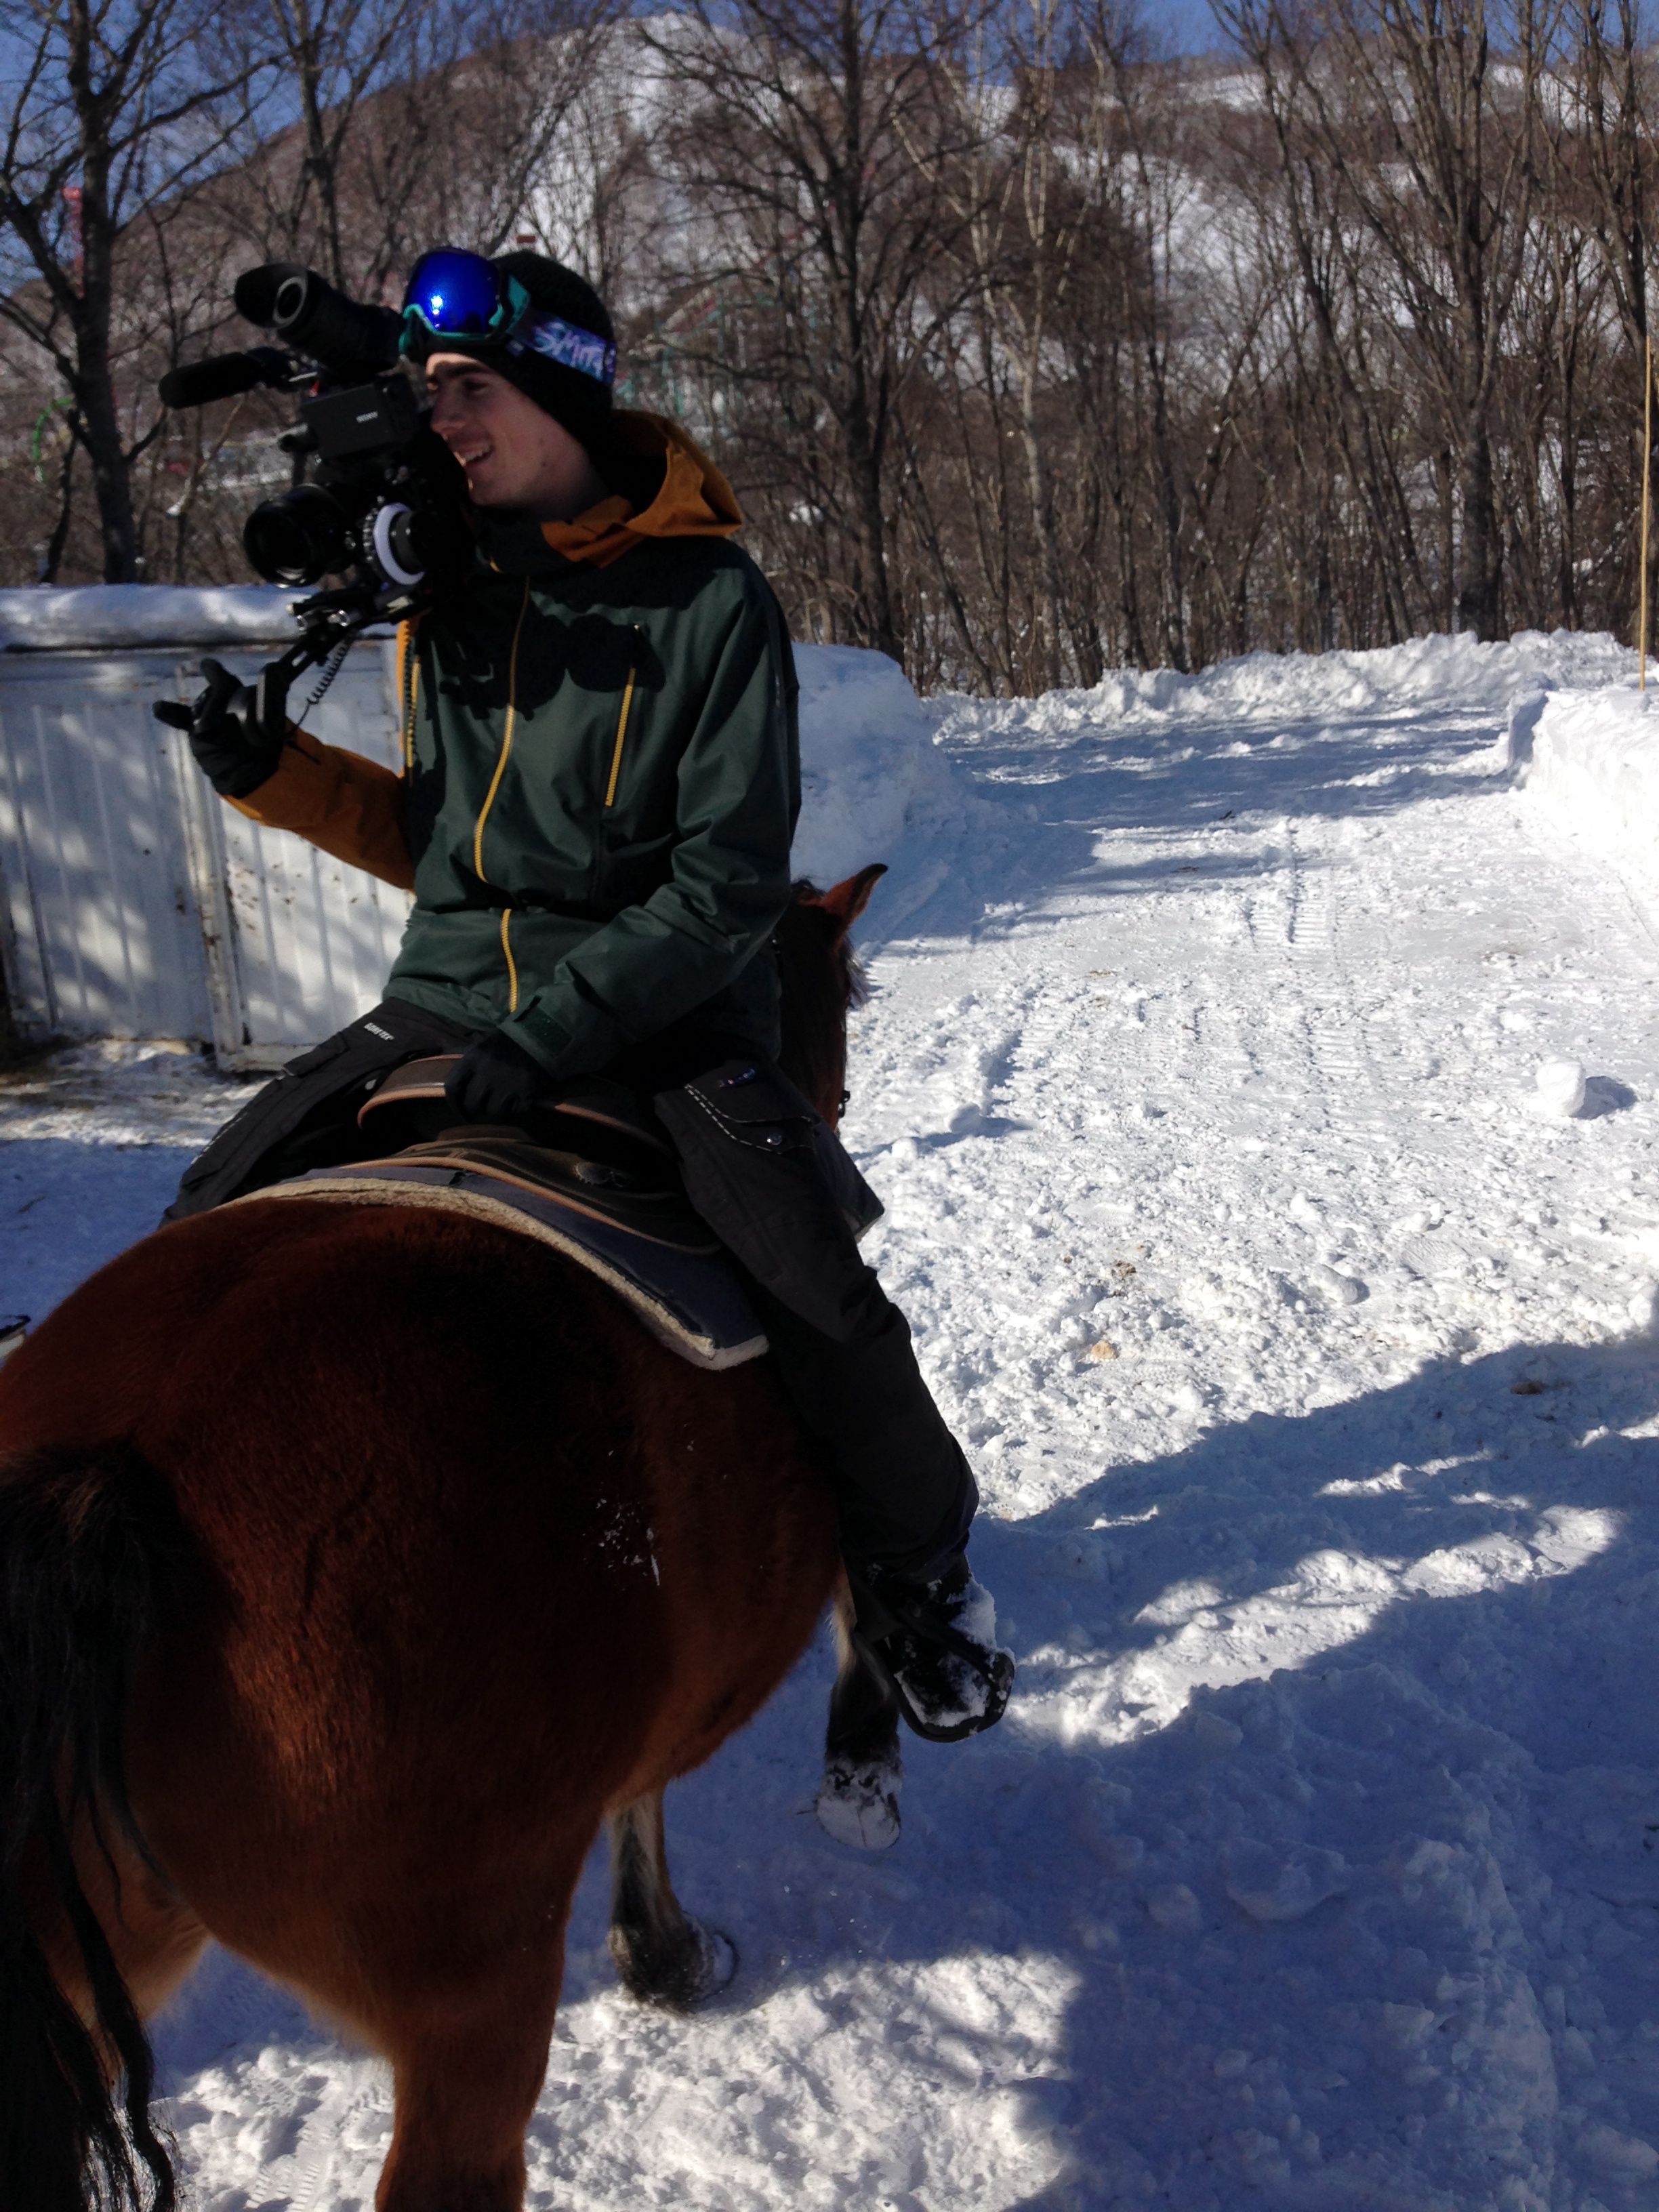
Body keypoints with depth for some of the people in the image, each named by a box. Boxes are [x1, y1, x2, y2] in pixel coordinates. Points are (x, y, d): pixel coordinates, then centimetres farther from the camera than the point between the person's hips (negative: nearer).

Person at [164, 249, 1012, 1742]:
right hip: (448, 1000, 6)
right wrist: (274, 773, 2)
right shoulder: (446, 598, 7)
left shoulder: (709, 597, -10)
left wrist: (558, 1030, -25)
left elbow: (729, 885, -15)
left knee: (821, 1299, -22)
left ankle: (919, 1574, 7)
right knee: (216, 1222, -3)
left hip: (665, 1009, -5)